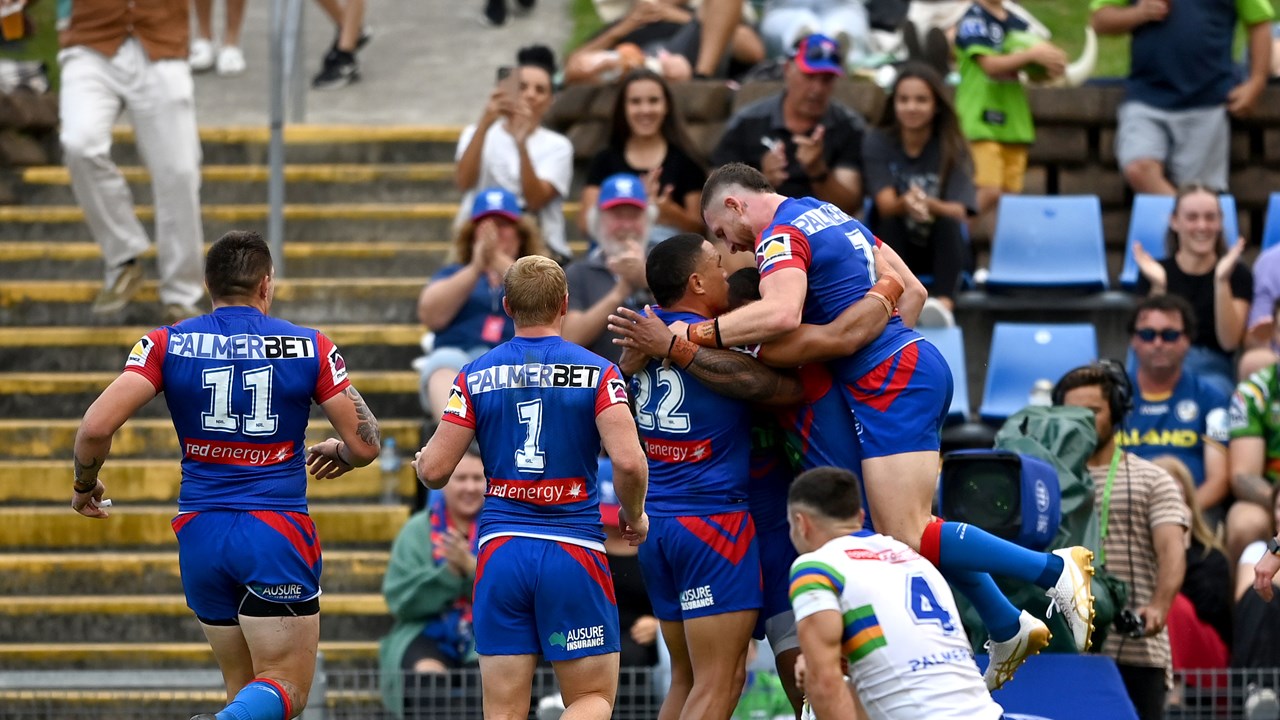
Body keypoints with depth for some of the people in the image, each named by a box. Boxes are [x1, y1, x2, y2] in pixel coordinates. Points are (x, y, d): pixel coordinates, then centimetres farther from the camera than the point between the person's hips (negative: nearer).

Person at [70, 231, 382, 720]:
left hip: (200, 533, 3)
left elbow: (96, 427, -9)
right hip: (277, 532, -3)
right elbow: (365, 445, -1)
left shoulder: (166, 344, 1)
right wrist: (338, 454, 23)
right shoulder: (310, 348, -1)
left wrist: (85, 486, 10)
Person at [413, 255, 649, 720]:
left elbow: (434, 471, 1)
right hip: (574, 551, -2)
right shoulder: (597, 373, -2)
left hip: (500, 552, 2)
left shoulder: (476, 377, 4)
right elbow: (628, 461, -13)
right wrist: (634, 516, 7)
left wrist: (421, 457, 25)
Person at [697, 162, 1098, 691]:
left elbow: (781, 314, -30)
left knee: (908, 539, -13)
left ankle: (1054, 570, -13)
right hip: (917, 365, 10)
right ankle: (1008, 629, 23)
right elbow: (909, 289, 25)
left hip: (889, 383, -10)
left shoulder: (781, 236, -10)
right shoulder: (829, 215, 20)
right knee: (905, 530, 17)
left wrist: (694, 335, -24)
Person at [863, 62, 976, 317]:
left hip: (940, 249, 0)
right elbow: (885, 205, -19)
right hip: (893, 248, 0)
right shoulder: (877, 143, -6)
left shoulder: (952, 148, -7)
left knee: (949, 222, -31)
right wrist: (905, 203, -44)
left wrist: (929, 205, -43)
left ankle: (945, 300, -46)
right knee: (889, 221, -30)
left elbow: (958, 212, -19)